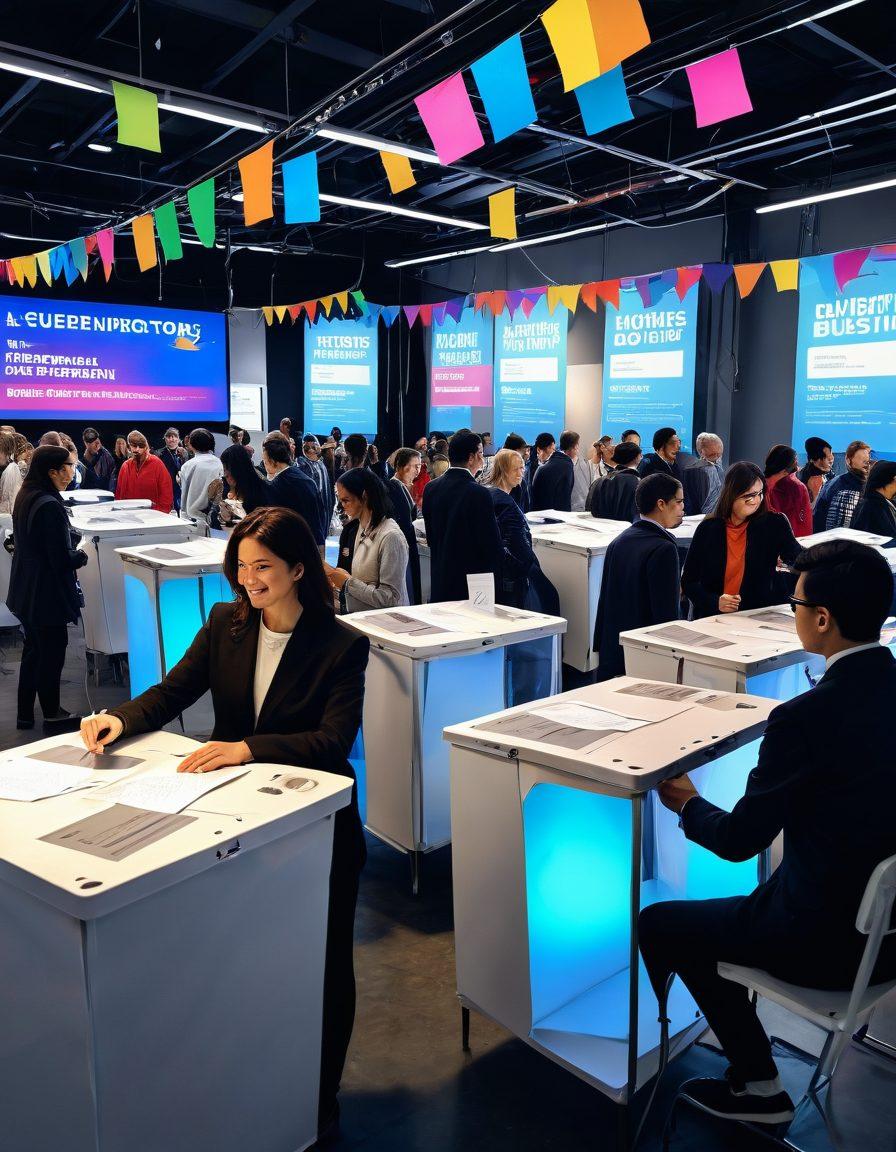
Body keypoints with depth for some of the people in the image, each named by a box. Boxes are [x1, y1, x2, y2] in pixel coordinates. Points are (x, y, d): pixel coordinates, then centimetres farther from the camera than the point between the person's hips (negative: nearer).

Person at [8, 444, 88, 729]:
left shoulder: (25, 497, 5)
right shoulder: (49, 506, -24)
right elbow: (62, 559, -23)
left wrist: (72, 543, 6)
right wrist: (82, 556, -5)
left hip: (26, 592, 9)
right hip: (48, 595, -9)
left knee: (33, 651, 20)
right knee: (52, 653, 7)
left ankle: (25, 714, 30)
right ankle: (52, 715, 22)